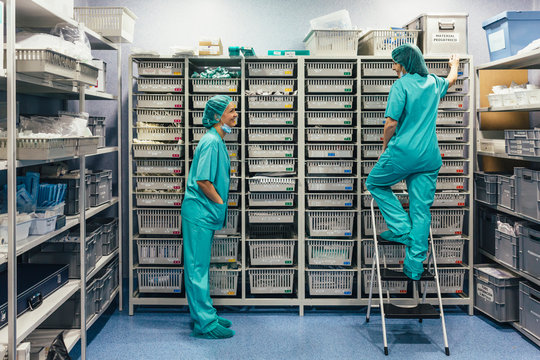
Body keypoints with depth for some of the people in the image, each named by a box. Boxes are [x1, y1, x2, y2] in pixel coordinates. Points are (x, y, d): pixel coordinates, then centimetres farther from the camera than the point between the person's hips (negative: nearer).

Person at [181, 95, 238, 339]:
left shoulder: (217, 141, 15)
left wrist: (219, 205, 15)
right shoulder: (211, 141, -17)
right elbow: (203, 180, -22)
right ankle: (205, 324, 2)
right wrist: (220, 203, -11)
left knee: (200, 267, 16)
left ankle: (204, 316, 26)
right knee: (198, 267, -3)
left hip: (206, 213, 10)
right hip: (199, 212, -10)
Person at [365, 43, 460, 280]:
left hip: (403, 152, -6)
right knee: (421, 210, 6)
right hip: (429, 157, 6)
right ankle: (414, 266, 9)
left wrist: (384, 148, 4)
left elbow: (391, 122, -13)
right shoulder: (433, 82, 13)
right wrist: (454, 65, 60)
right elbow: (451, 80, 38)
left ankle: (401, 229, 6)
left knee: (375, 183, 19)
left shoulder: (401, 85, -8)